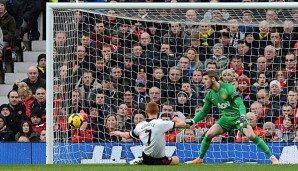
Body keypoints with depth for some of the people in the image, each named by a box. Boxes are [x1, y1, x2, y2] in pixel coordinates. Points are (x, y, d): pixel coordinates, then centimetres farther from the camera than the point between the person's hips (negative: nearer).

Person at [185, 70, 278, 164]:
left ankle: (272, 157, -16)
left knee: (251, 136, -24)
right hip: (226, 118, 5)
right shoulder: (210, 95, 1)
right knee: (208, 134, -11)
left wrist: (243, 117, -38)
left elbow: (240, 104, -23)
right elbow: (204, 112, 14)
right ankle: (200, 159, 5)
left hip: (238, 117, -5)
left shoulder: (228, 88, -18)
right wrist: (192, 122, 3)